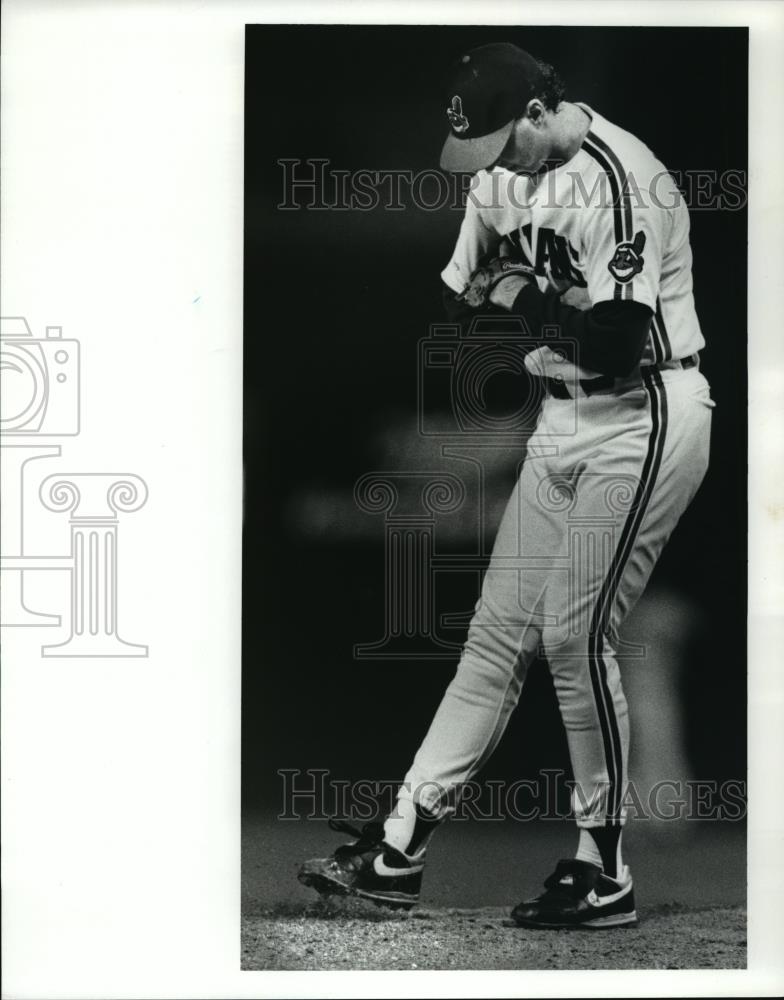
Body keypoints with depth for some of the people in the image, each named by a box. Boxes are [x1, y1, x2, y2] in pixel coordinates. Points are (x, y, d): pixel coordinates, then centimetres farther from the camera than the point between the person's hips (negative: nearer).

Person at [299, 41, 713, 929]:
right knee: (499, 630, 7)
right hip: (563, 420, 8)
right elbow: (460, 295, 16)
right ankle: (399, 848, 10)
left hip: (644, 421, -8)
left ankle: (605, 874, 5)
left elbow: (618, 341, -26)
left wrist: (526, 292, -12)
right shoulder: (506, 172, 7)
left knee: (574, 635, -10)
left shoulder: (622, 180, -20)